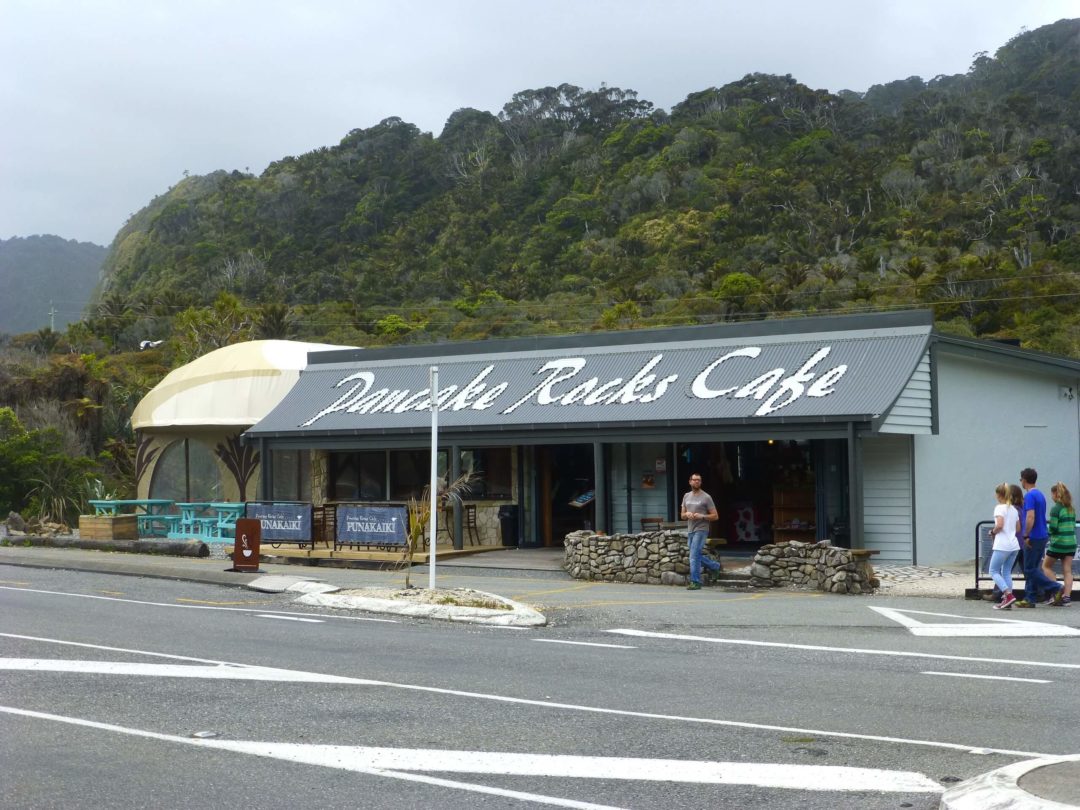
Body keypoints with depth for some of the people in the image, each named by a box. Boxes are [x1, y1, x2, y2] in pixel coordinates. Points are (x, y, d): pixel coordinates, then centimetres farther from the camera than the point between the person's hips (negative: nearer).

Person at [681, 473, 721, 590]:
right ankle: (716, 566, 35)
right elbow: (682, 516, 17)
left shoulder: (706, 497, -5)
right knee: (697, 556, 15)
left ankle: (695, 582, -8)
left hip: (701, 530, -7)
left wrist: (702, 516, -19)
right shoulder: (686, 496, 13)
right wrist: (687, 514, -6)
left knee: (694, 556, -13)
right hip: (690, 531, 7)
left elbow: (715, 516, -5)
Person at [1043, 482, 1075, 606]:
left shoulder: (1055, 509, -12)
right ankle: (1067, 595, -2)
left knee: (1046, 566, 10)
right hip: (1071, 542, 6)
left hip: (1058, 543, -6)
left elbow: (1053, 528, -15)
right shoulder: (1071, 509, 10)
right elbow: (1073, 525, 14)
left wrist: (1047, 530, 5)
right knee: (1067, 570, 5)